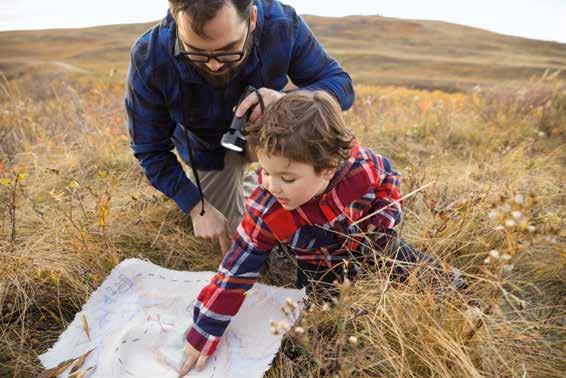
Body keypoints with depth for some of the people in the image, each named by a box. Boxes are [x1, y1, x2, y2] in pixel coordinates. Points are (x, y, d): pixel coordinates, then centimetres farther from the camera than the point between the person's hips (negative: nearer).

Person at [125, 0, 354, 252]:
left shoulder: (283, 25, -33)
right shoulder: (148, 60, -32)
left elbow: (340, 83, -23)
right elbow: (150, 150, -19)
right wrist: (197, 207, -27)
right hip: (208, 149, 0)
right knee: (237, 246, 7)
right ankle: (247, 188, 36)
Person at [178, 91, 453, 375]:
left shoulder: (360, 165, -35)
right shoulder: (265, 214, -36)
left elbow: (387, 175, -9)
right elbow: (235, 272, -29)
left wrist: (382, 219, -18)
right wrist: (203, 336, -26)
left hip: (368, 240, 1)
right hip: (321, 265, 0)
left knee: (421, 272, 10)